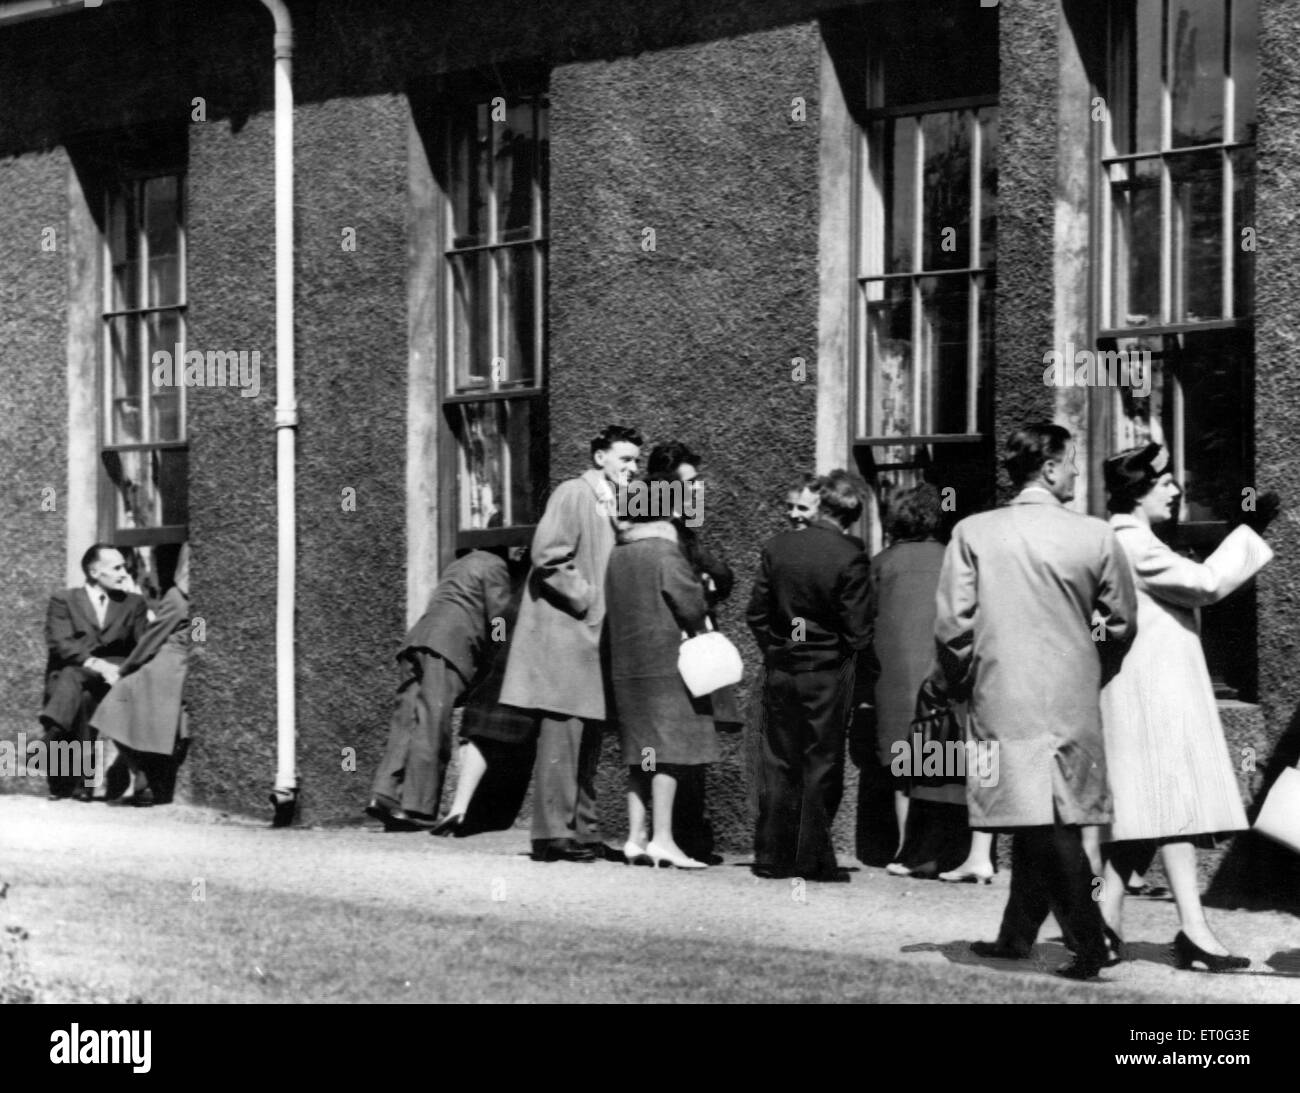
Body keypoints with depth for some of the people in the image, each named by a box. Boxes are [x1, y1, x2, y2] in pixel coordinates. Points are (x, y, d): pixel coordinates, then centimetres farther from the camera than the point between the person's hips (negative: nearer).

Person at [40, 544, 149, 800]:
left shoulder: (134, 603, 21)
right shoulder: (63, 600, 12)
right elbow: (61, 643, -5)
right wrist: (96, 664, -21)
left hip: (113, 674, 1)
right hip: (67, 675, -1)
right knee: (82, 697, -37)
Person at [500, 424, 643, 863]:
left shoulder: (612, 505, 18)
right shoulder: (573, 494, -8)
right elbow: (548, 555, -18)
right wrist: (587, 598, -14)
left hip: (595, 636, 9)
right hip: (565, 632, -9)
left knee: (588, 739, 10)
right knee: (562, 734, -10)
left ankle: (582, 831, 14)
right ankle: (553, 834, -9)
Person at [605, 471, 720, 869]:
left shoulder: (617, 555, 9)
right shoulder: (665, 553, -12)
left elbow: (612, 610, 13)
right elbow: (692, 607, -12)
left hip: (626, 667, 7)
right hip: (666, 664, -7)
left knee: (640, 755, 10)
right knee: (668, 748, -5)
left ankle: (635, 837, 9)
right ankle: (662, 838, -9)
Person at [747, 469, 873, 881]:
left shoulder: (777, 547, -1)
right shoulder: (850, 558, -14)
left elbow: (756, 613, 3)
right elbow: (856, 630, -13)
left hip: (781, 672, 4)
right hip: (828, 674, -4)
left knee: (778, 765, 11)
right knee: (821, 766, 5)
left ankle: (772, 857, 13)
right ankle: (812, 858, 5)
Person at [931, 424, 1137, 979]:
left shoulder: (972, 532, -4)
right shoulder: (1095, 536, -2)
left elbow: (952, 625, -6)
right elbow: (1121, 625, 6)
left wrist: (953, 683, 11)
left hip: (1001, 700, -1)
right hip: (1073, 701, 1)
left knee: (1040, 823, 1)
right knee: (1054, 819, 9)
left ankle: (1088, 943, -5)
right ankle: (1018, 934, 12)